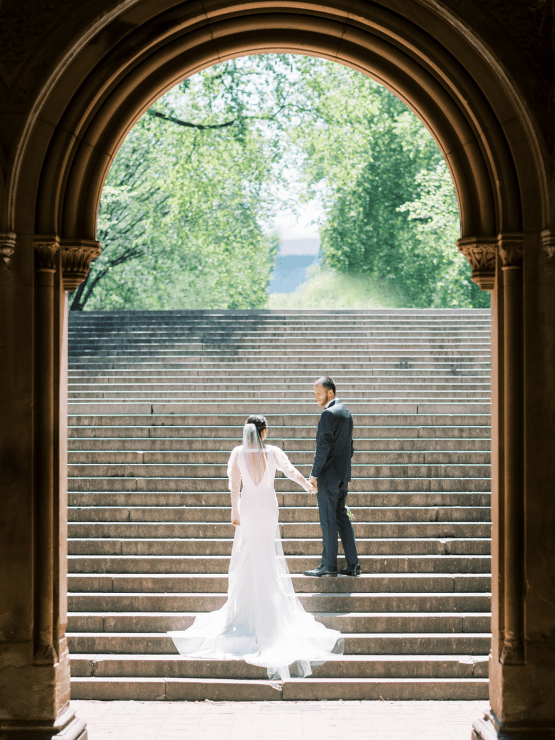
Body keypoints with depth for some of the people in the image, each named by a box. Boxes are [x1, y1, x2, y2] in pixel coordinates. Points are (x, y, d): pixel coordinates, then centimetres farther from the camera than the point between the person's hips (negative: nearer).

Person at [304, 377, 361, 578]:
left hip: (328, 474, -9)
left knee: (328, 519, -4)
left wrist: (314, 473, -16)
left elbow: (323, 446, -20)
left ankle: (328, 565, 0)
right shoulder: (346, 412, 13)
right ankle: (353, 565, 11)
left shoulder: (329, 414, -16)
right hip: (343, 474, 9)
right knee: (341, 516, 12)